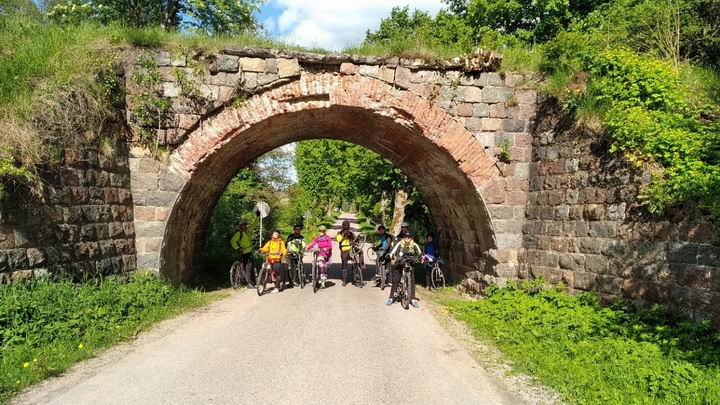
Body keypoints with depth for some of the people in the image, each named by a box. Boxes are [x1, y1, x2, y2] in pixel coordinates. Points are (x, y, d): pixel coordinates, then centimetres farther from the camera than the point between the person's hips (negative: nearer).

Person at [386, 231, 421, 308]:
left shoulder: (414, 245, -4)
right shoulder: (399, 244, -10)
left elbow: (419, 254, -5)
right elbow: (392, 253, -18)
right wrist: (394, 257, -40)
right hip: (399, 264, -1)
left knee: (412, 281, -6)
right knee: (395, 280, -5)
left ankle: (413, 299, 3)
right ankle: (391, 298, 7)